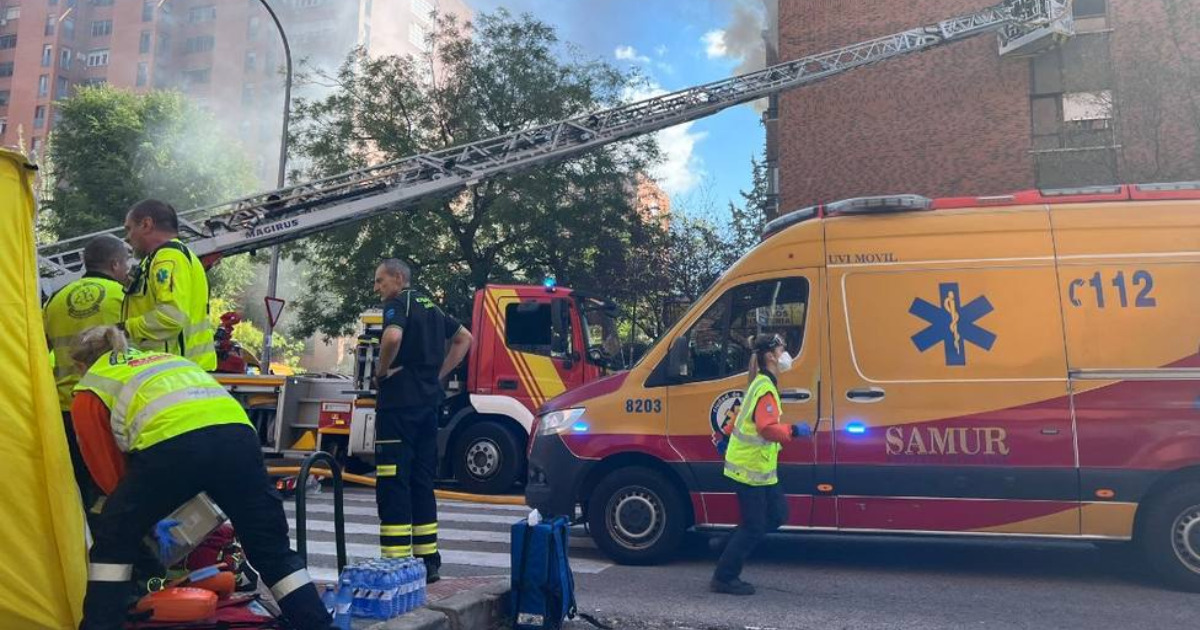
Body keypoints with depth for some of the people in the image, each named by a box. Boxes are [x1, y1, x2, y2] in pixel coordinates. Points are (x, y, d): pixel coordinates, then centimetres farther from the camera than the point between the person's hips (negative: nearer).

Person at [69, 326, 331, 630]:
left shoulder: (89, 392, 27)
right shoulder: (160, 358, 41)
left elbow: (108, 473, 27)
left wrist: (143, 504, 45)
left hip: (171, 443, -4)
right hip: (236, 431, 4)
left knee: (113, 541, 23)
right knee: (273, 551, 15)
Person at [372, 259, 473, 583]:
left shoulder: (398, 303, -6)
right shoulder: (430, 306, 19)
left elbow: (393, 337, -28)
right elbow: (464, 339, 28)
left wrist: (382, 371, -11)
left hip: (400, 402, -8)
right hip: (429, 402, 8)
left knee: (393, 484, -5)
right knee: (422, 482, 12)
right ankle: (427, 561, 15)